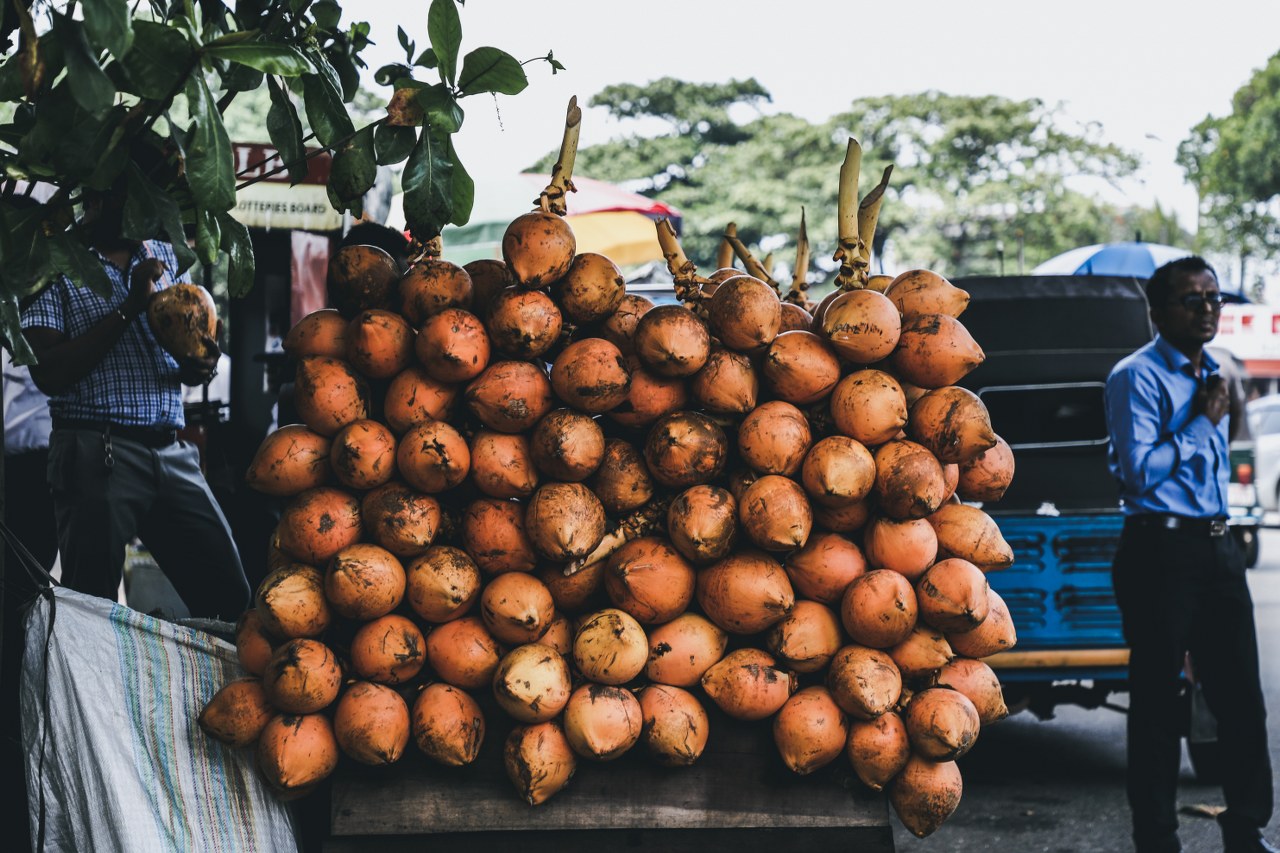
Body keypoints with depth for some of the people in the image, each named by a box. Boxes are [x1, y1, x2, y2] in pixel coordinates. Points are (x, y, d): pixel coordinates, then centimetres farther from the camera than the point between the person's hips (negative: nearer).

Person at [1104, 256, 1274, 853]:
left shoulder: (1211, 375, 17)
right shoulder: (1137, 377, -8)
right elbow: (1139, 469, -18)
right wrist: (1202, 423, -11)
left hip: (1217, 547, 7)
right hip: (1160, 550, -7)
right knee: (1158, 704, 0)